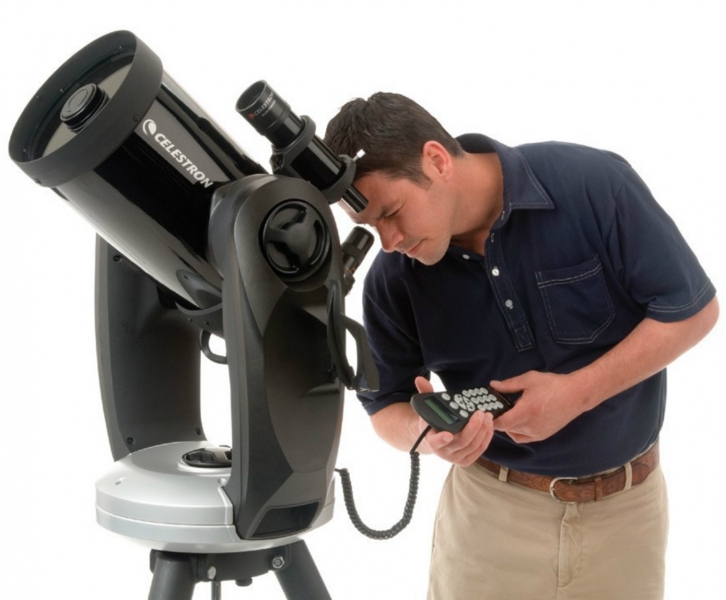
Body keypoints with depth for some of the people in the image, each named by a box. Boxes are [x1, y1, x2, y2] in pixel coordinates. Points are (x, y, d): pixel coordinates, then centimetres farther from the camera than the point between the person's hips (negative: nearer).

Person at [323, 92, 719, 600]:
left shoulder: (592, 183, -18)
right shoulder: (392, 279, -11)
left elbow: (694, 309, -12)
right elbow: (388, 405, -1)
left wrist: (577, 393, -21)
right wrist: (425, 432, -24)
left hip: (625, 502, 0)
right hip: (489, 505, 1)